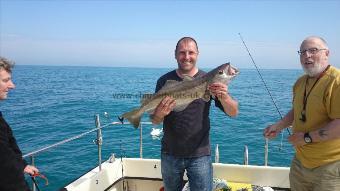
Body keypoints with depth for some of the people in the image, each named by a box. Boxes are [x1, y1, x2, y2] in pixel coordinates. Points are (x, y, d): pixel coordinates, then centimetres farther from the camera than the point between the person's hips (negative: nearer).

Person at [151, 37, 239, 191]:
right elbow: (154, 121, -2)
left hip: (199, 155, -2)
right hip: (170, 153, 2)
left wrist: (224, 97, -32)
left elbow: (233, 112, -11)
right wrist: (160, 114, -25)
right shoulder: (165, 81, -3)